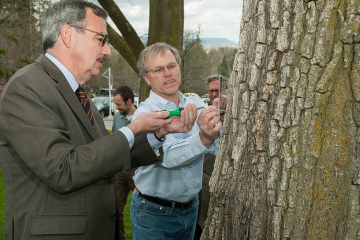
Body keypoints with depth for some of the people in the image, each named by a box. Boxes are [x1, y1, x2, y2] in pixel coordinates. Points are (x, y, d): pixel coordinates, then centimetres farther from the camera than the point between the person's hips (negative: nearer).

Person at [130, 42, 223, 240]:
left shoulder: (196, 106, 0)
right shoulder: (145, 114, -15)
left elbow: (217, 145, -14)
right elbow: (168, 157, -31)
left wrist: (210, 132, -36)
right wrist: (204, 139, -47)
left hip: (190, 207, 5)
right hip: (154, 212, -4)